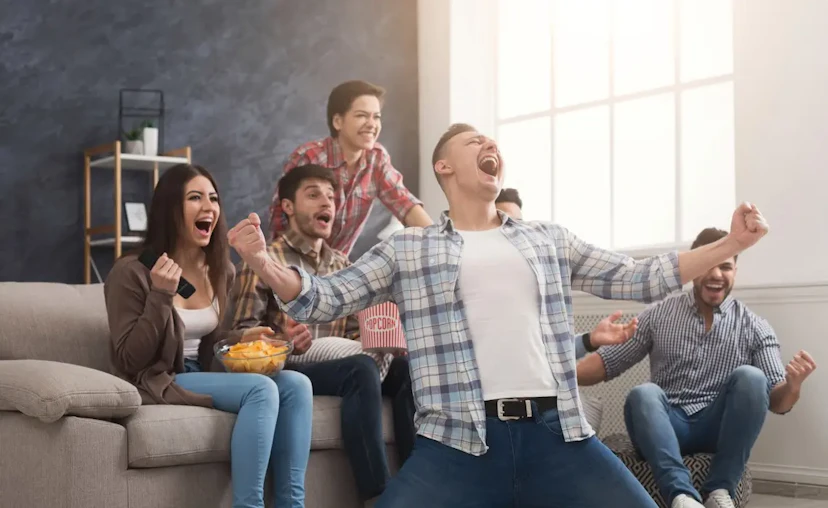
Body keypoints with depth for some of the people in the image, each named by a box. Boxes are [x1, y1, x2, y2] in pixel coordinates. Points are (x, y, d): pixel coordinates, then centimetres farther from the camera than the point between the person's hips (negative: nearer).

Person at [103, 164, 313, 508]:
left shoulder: (221, 270, 10)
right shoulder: (132, 272, -11)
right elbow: (129, 360, -14)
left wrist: (239, 339, 1)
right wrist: (161, 296, -23)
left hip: (206, 376, 7)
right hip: (160, 383, -7)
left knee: (296, 384, -20)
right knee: (261, 389, -29)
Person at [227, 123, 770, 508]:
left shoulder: (550, 239, 21)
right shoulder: (406, 249, 14)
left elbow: (636, 278, 21)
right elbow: (324, 298, 11)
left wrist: (730, 244, 13)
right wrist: (264, 263, -8)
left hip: (556, 435, 3)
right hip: (458, 442, -2)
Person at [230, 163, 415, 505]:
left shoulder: (342, 266, 20)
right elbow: (243, 331, -7)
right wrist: (282, 342, -27)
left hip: (340, 365, 6)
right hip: (287, 368, -6)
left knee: (407, 367, -21)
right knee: (361, 369, -33)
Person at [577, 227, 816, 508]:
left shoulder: (755, 328, 4)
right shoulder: (658, 316, 7)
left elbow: (777, 402, -1)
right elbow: (608, 362, 6)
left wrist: (793, 385, -26)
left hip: (719, 426, 0)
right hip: (668, 425, 0)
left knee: (750, 377, -26)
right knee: (643, 394, -31)